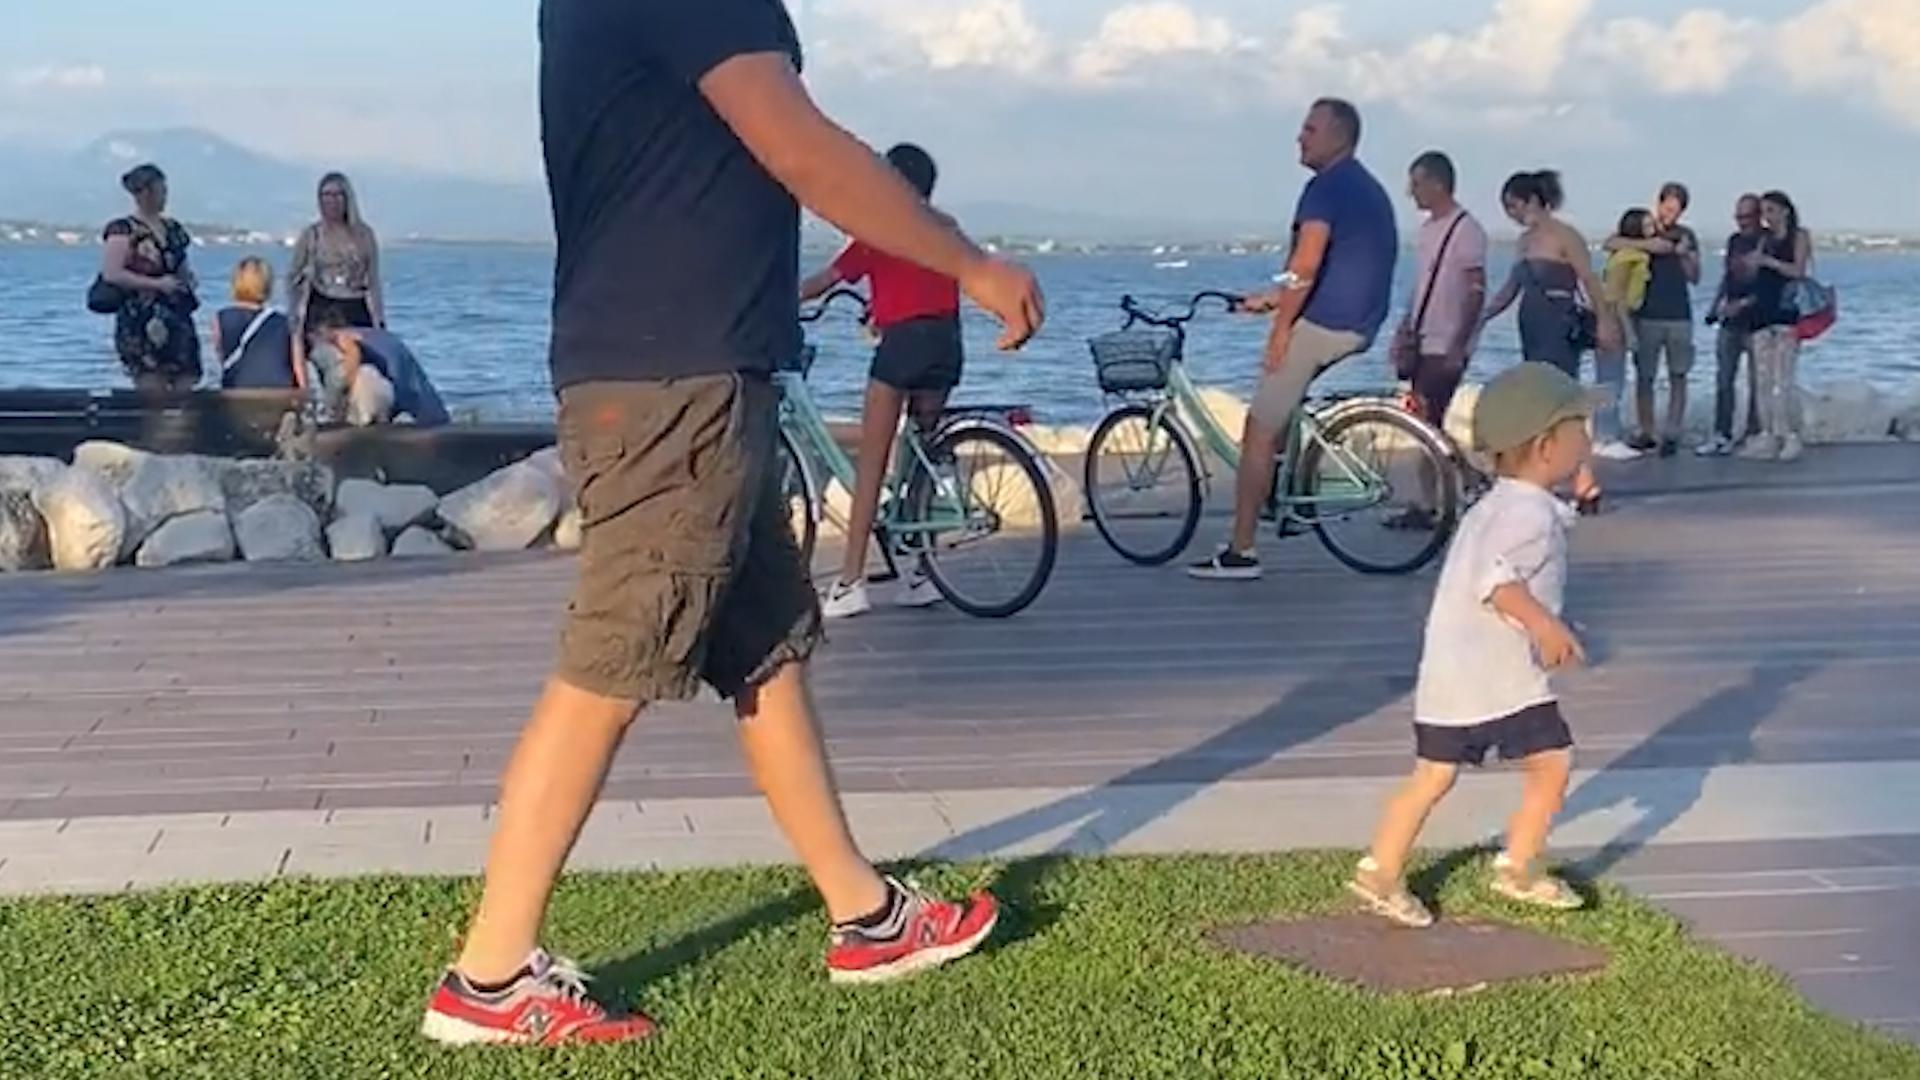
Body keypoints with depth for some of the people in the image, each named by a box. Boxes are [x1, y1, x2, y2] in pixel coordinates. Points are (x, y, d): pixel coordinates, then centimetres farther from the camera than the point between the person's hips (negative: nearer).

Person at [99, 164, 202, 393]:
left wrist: (188, 280, 5)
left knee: (185, 389, 1)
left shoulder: (173, 229, 16)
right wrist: (157, 284, -17)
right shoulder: (123, 230, -5)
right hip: (142, 321, -7)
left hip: (178, 320, 7)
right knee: (152, 395, -8)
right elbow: (111, 274, -14)